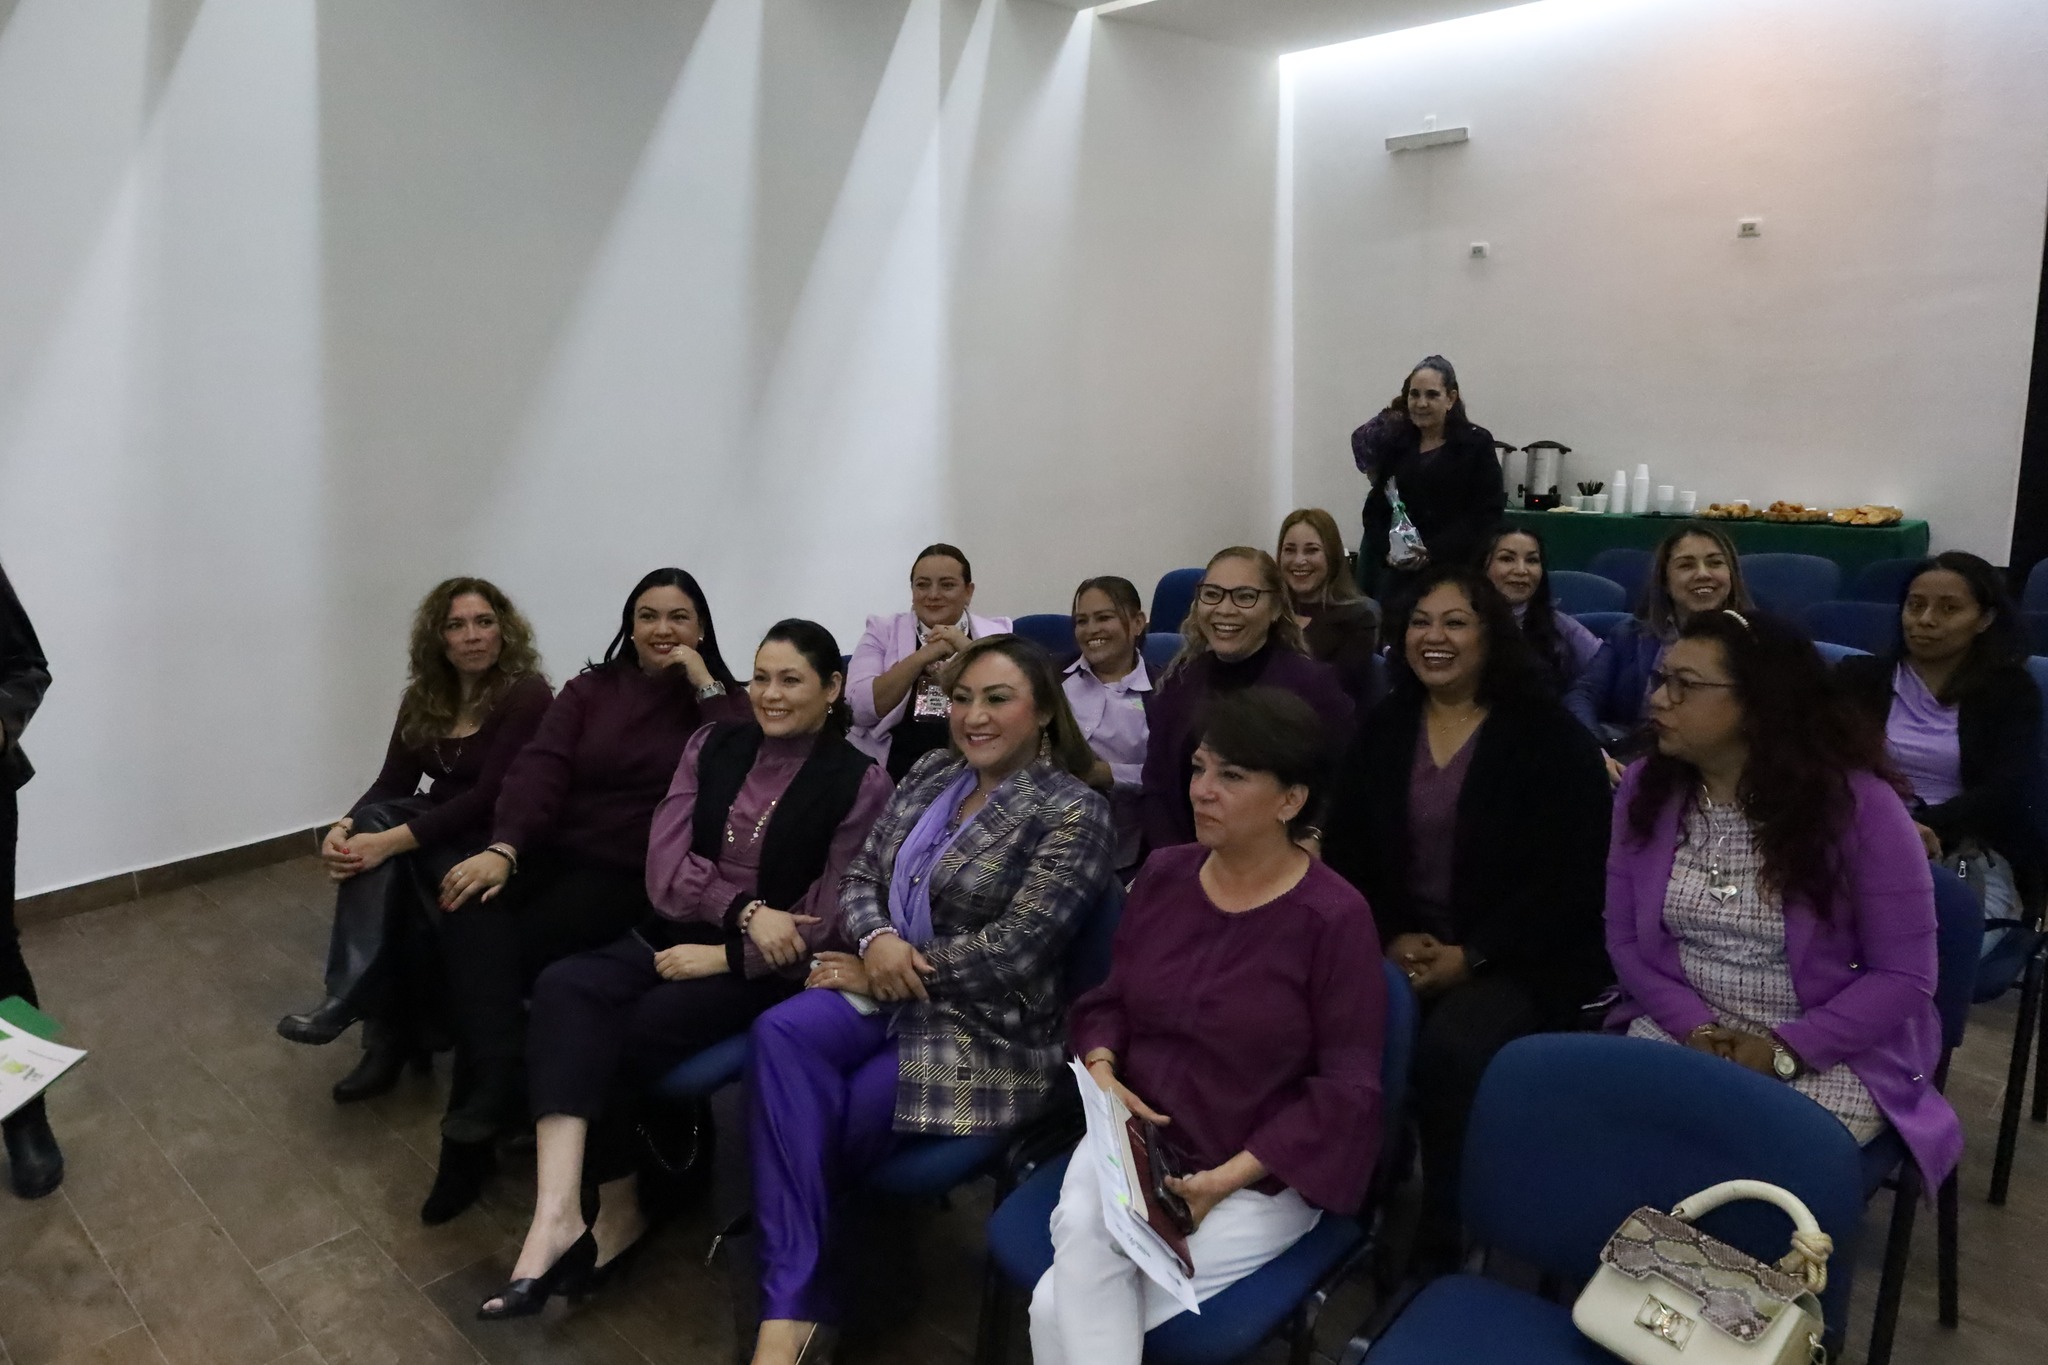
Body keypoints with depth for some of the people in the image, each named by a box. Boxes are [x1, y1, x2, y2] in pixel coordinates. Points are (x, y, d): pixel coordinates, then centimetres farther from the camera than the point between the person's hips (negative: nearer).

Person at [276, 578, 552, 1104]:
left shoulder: (528, 696, -14)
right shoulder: (424, 698, 6)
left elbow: (488, 798, -21)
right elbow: (392, 784, 1)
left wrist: (391, 840, -29)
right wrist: (343, 828, -21)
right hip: (438, 829, 6)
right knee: (371, 821, -25)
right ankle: (353, 997, -29)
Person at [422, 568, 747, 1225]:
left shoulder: (718, 702, 5)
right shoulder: (589, 688, 13)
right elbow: (540, 768, -2)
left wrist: (704, 684, -13)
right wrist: (502, 849, -18)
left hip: (631, 875, -3)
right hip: (550, 850, 3)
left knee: (515, 949, -25)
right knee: (469, 913, -28)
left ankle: (469, 1138, -15)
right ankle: (498, 1086, -33)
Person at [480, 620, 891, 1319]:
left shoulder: (860, 782, -5)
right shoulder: (713, 746, 6)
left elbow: (827, 924, -7)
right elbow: (665, 873, -1)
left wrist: (725, 955, -13)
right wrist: (746, 909, -17)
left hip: (768, 971, -4)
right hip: (676, 935, 4)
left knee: (634, 1031, -25)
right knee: (565, 988, -24)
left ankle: (614, 1214, -2)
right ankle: (558, 1212, -29)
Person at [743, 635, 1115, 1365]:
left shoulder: (1074, 812, -11)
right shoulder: (931, 771, 10)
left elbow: (1012, 949, -18)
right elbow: (859, 876, 10)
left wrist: (884, 975, -13)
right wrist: (877, 938, -13)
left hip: (985, 1029, -5)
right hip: (886, 995, 6)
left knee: (820, 1119, -22)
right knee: (780, 1033, -26)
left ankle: (792, 1302, 4)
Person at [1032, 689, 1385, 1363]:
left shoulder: (1335, 918, -14)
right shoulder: (1163, 872, 2)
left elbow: (1346, 1090, -12)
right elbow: (1109, 1000, 13)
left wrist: (1228, 1178, -18)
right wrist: (1101, 1069, -9)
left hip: (1260, 1181, -4)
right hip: (1134, 1142, 4)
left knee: (1061, 1307, -18)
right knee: (1082, 1261, -28)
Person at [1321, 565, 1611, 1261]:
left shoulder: (1549, 734, -3)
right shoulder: (1383, 728, 10)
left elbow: (1569, 875, -8)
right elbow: (1343, 850, 9)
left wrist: (1471, 957, -15)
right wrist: (1390, 937, -7)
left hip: (1517, 960, -3)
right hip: (1400, 947, 4)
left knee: (1449, 1049, -31)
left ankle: (1445, 1237, -9)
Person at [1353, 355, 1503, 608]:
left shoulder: (1476, 443, 2)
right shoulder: (1395, 442, 13)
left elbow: (1487, 514, -5)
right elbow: (1376, 508, 12)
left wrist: (1434, 552, -15)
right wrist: (1388, 551, -7)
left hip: (1454, 570, -3)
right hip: (1396, 574, 3)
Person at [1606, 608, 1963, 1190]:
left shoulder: (1859, 803, -13)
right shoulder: (1644, 788, -2)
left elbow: (1904, 975, -10)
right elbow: (1624, 938, 2)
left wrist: (1785, 1052, -18)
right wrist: (1694, 1026, -13)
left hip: (1831, 1054, -2)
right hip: (1680, 1030, 3)